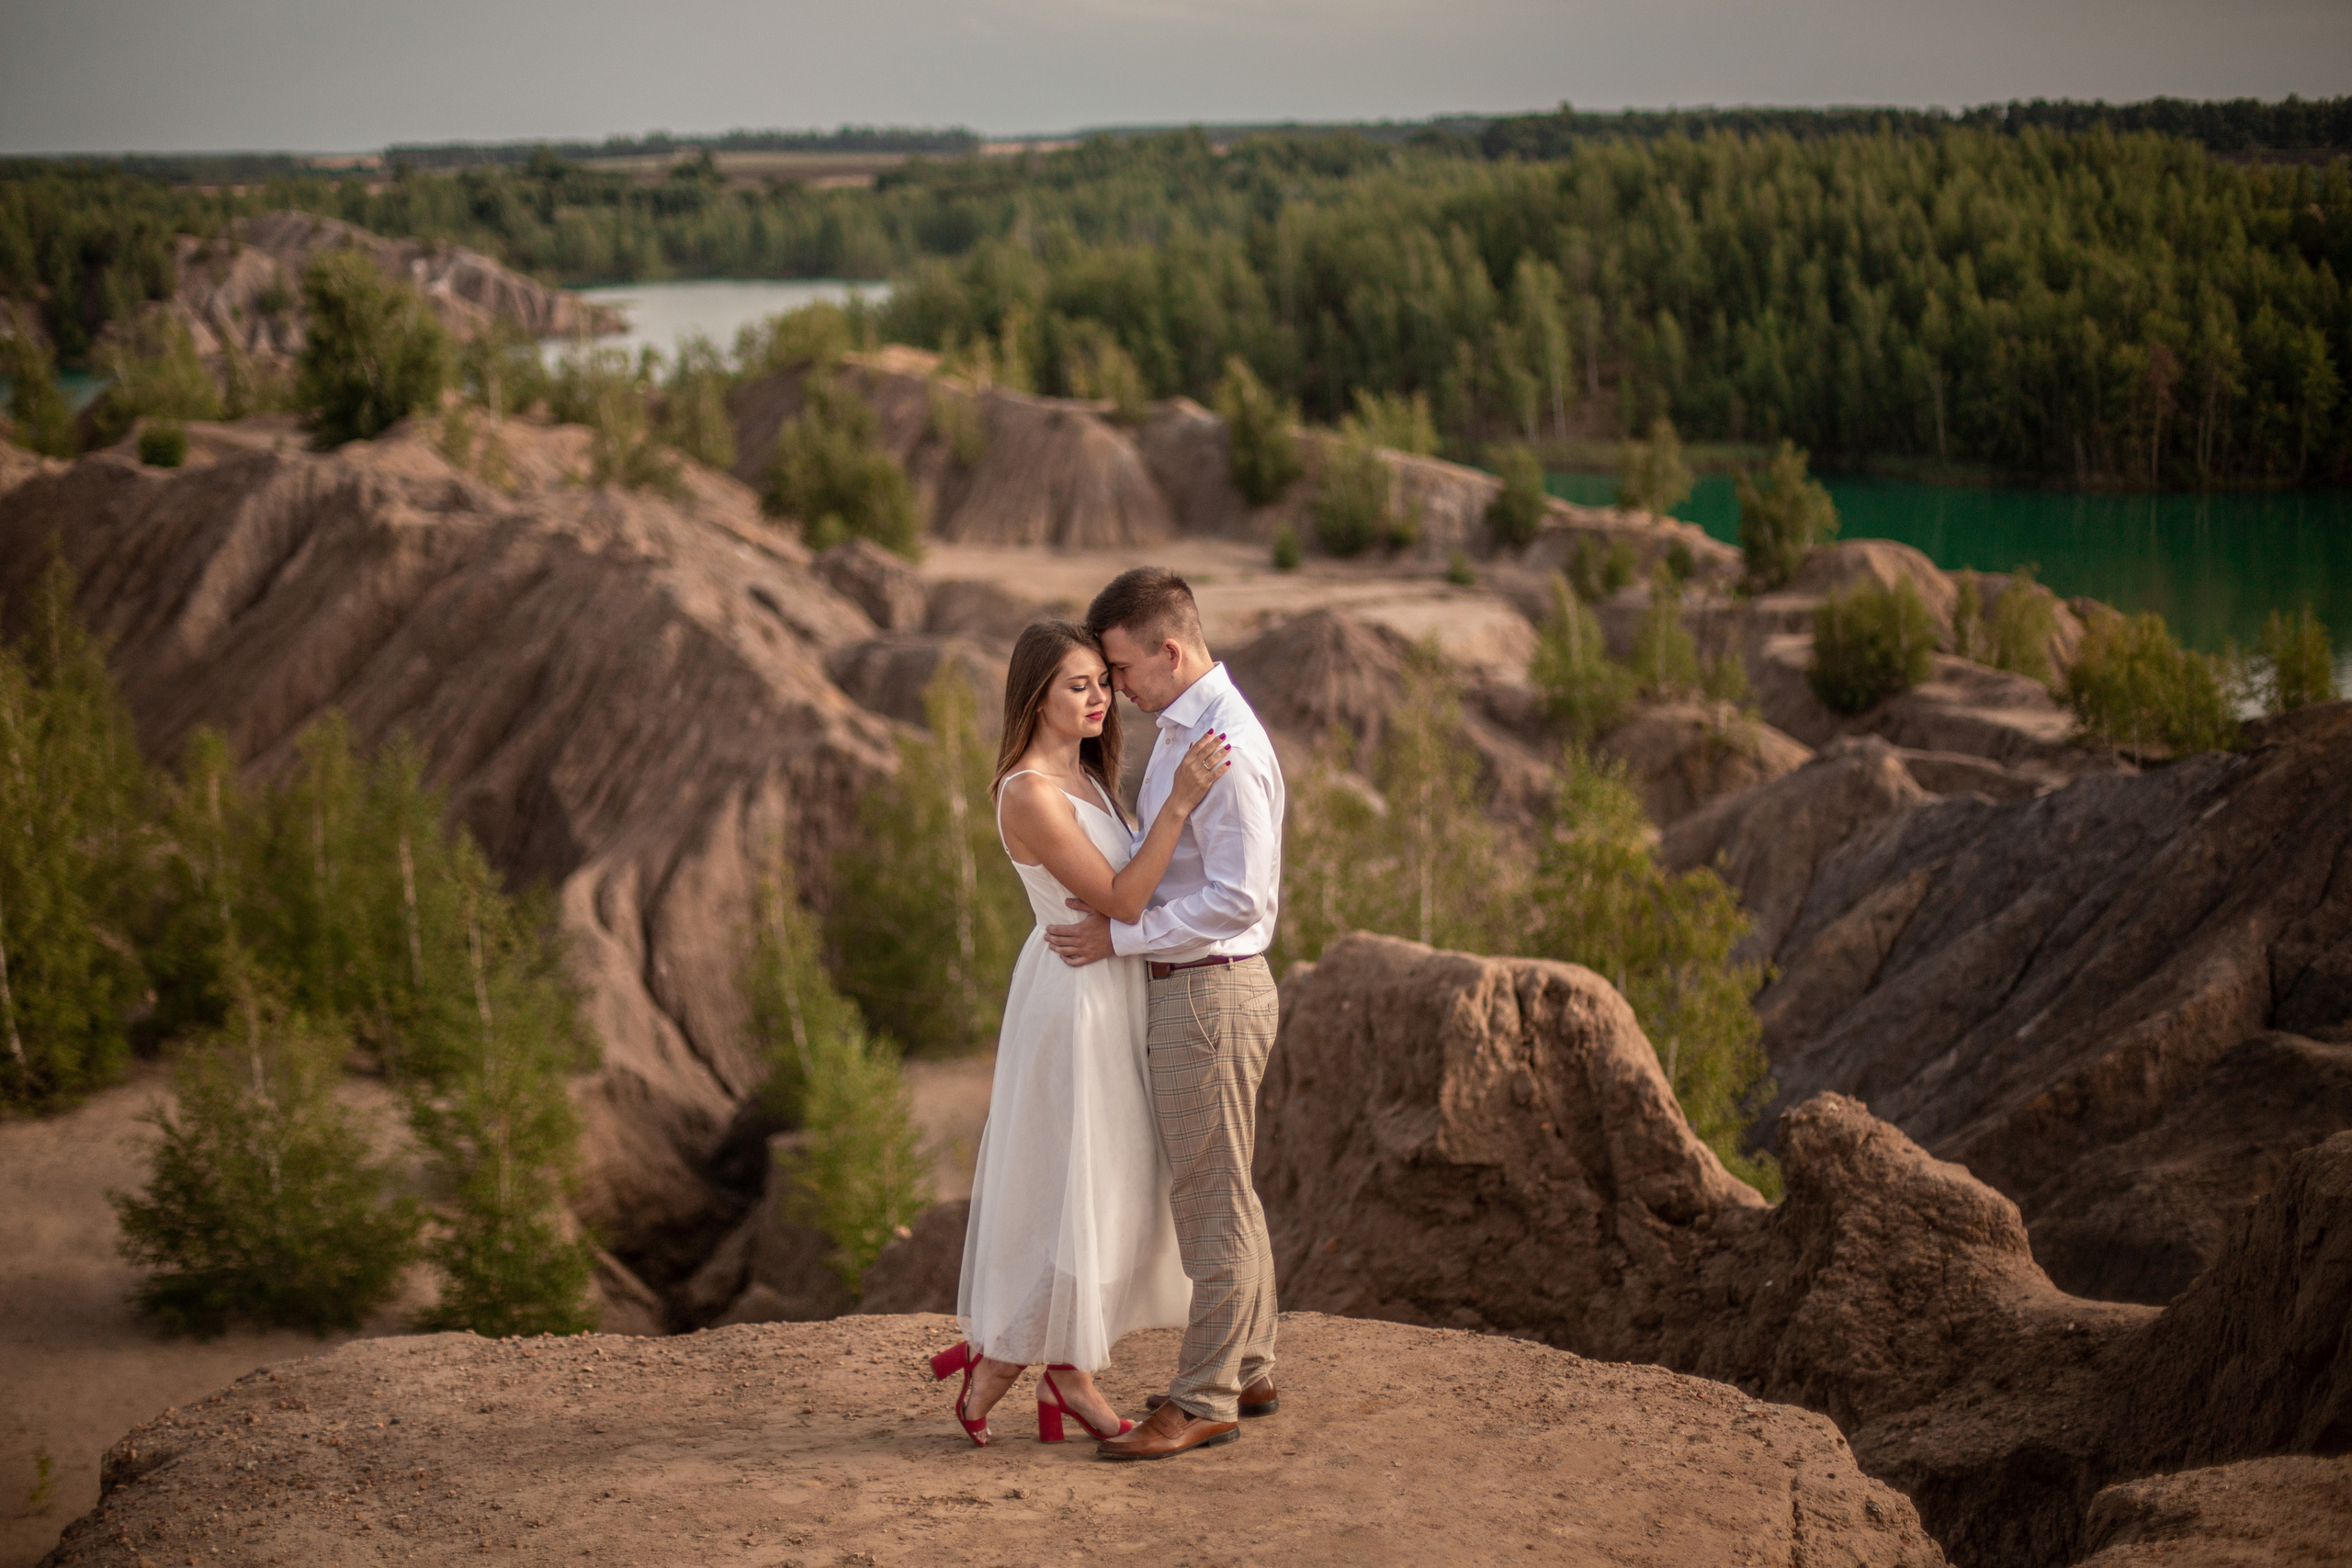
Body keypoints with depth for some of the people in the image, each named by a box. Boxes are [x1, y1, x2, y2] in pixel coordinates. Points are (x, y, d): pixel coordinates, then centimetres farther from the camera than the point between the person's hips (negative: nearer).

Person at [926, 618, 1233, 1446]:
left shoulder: (1085, 775, 8)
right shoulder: (1030, 794, -21)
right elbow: (1119, 901, -23)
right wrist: (1178, 802, -28)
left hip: (1113, 996, 9)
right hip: (1074, 999, -9)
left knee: (1112, 1189, 13)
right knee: (1067, 1192, -2)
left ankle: (1071, 1372, 20)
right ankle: (997, 1364, 12)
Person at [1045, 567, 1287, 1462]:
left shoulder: (1226, 748, -20)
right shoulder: (1182, 731, 12)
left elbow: (1240, 899, -25)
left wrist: (1121, 936, -20)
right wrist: (1115, 906, 10)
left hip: (1211, 992, -11)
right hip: (1189, 989, 11)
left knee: (1211, 1198, -3)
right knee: (1219, 1192, 18)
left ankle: (1203, 1402, 5)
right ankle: (1247, 1372, 29)